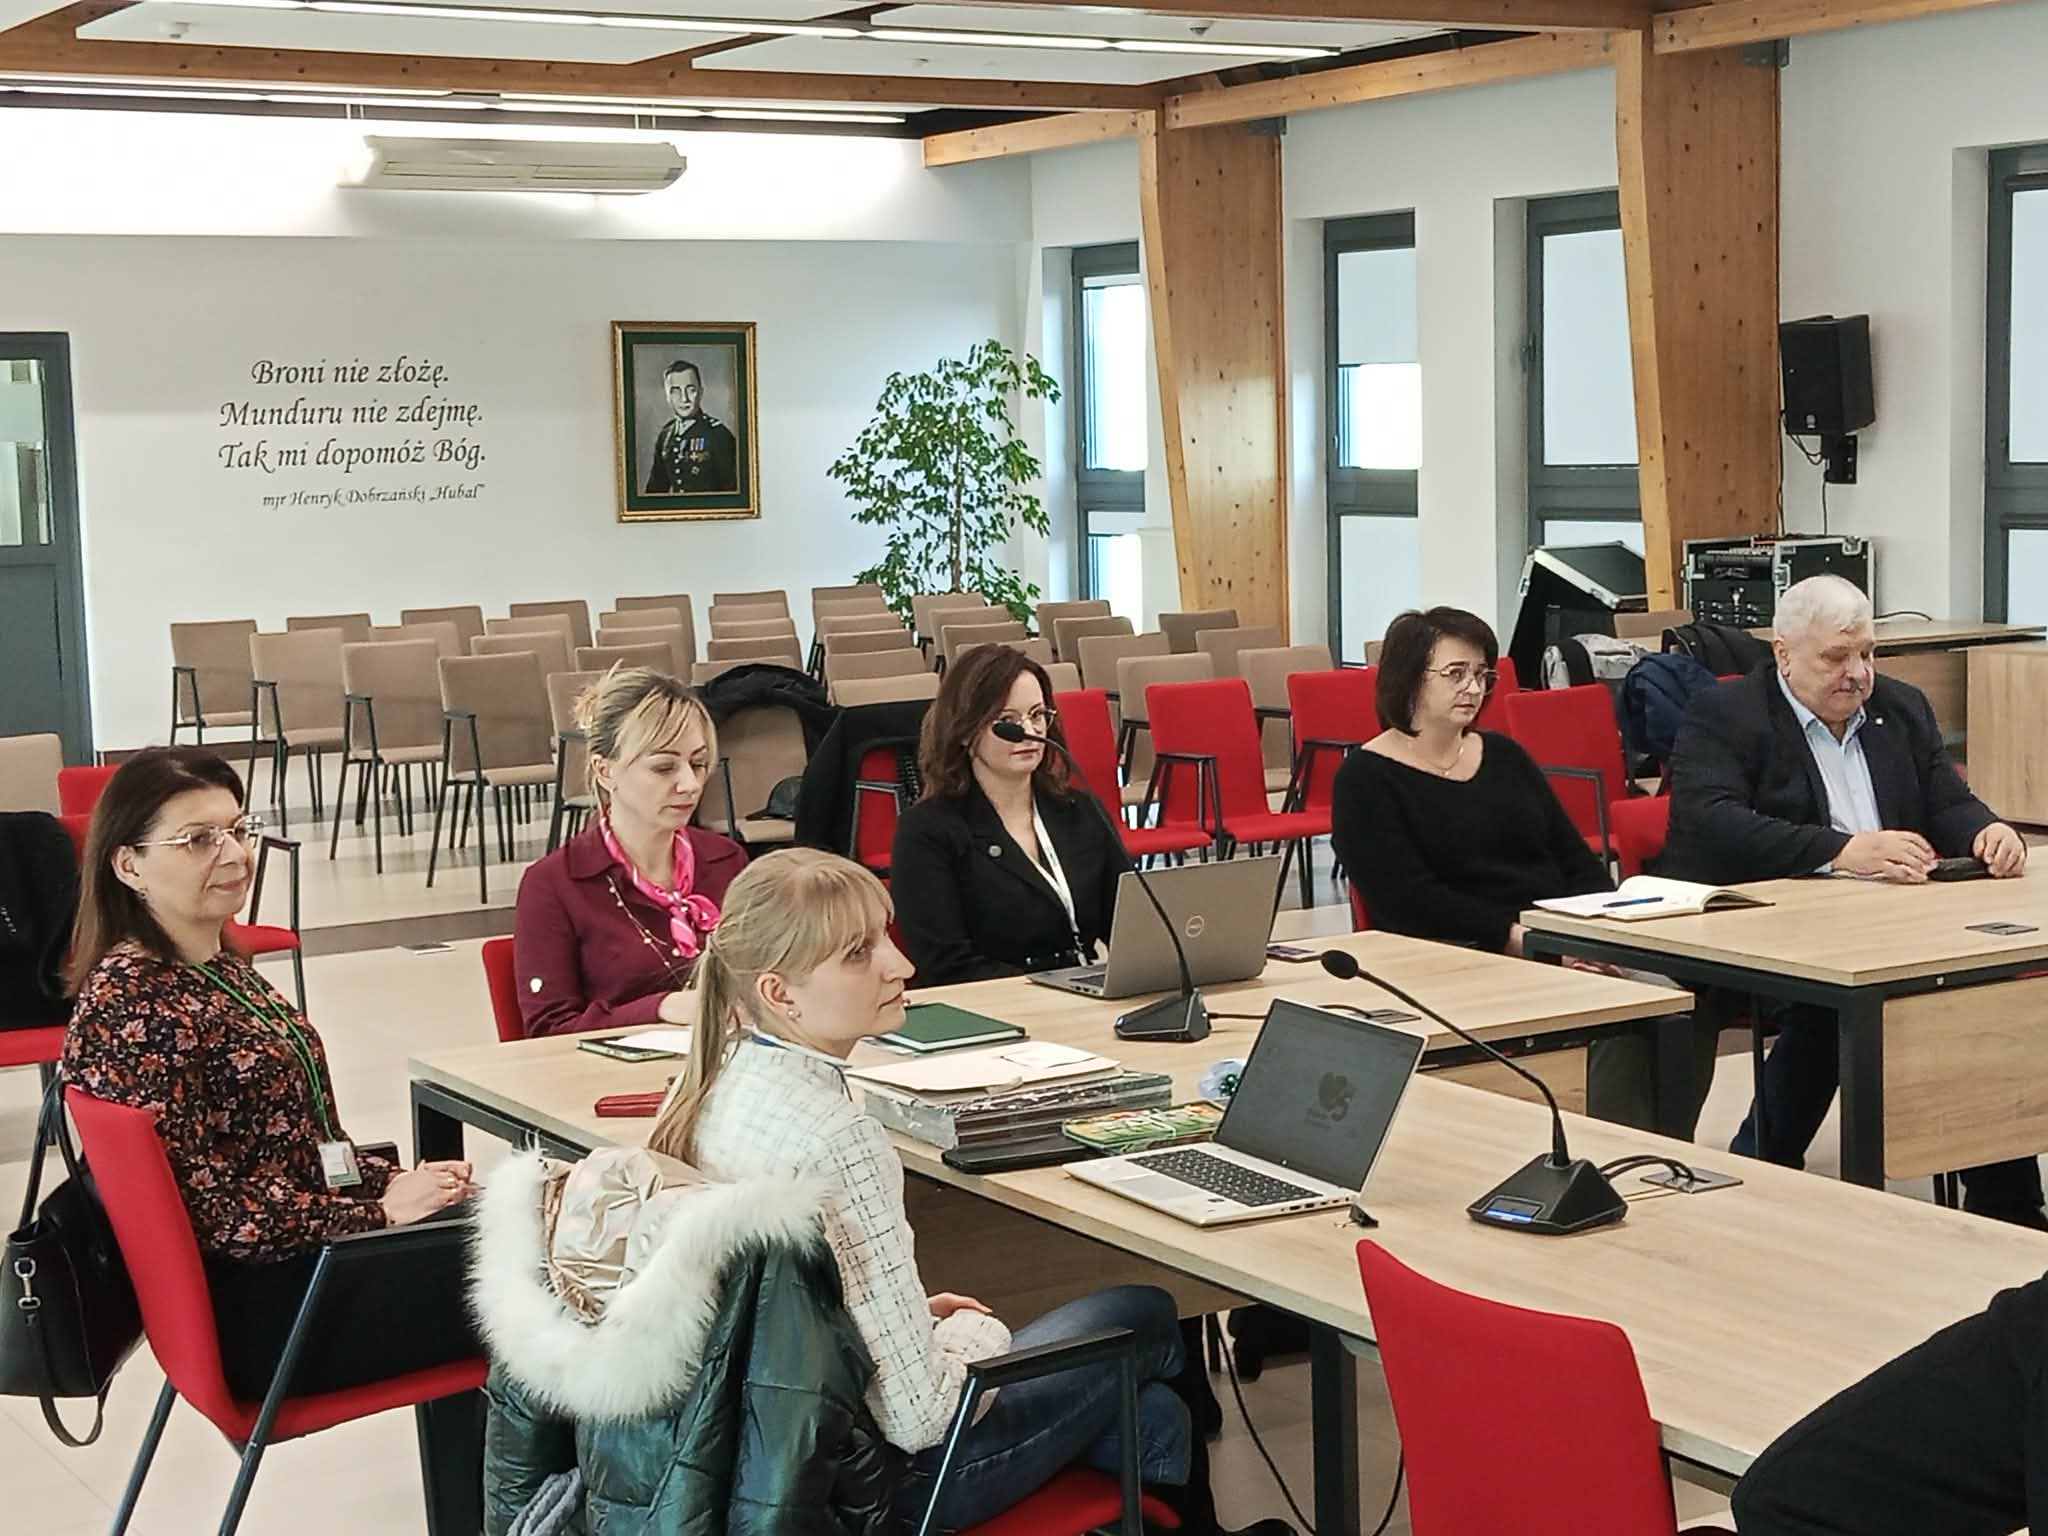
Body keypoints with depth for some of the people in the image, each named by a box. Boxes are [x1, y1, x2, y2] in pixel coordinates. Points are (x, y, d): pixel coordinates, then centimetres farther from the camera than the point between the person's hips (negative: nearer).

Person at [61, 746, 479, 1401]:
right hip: (261, 1318, -9)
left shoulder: (222, 970, 10)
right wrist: (382, 1212, -16)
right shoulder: (128, 1007, -19)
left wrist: (397, 1181, 0)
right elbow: (209, 1210, -20)